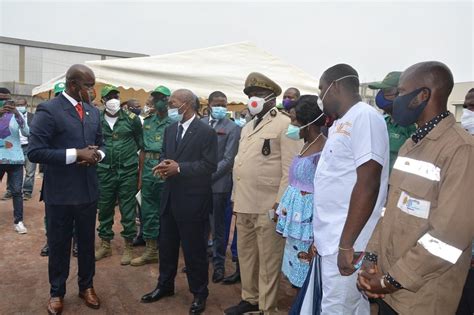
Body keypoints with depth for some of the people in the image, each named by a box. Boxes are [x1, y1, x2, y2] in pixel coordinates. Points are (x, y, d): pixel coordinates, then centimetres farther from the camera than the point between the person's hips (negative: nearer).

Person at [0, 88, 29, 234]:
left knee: (16, 191, 4)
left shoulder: (16, 114, 2)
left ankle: (18, 221, 12)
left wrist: (18, 115, -21)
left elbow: (27, 133, -10)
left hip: (15, 159, 0)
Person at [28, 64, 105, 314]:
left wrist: (97, 155, -8)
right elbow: (35, 152, -18)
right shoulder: (48, 110, -12)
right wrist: (76, 154, -24)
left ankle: (86, 286, 38)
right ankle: (57, 293, 34)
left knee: (87, 242, 18)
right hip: (60, 193, -5)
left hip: (88, 190, 5)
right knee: (59, 245, 13)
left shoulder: (93, 111, 7)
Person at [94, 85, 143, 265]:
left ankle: (128, 246, 18)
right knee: (104, 208, 11)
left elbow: (141, 143, 6)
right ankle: (105, 244, 27)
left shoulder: (131, 118, -1)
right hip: (104, 171, 2)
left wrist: (139, 165, 4)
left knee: (128, 210, 4)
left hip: (128, 171, -2)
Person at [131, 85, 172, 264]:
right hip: (148, 171, 5)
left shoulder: (173, 122, -3)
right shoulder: (147, 121, 13)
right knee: (148, 211, 10)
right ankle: (150, 250, 21)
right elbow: (143, 149, 14)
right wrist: (140, 174, 12)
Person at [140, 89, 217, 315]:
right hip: (170, 197, 7)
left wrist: (179, 168, -21)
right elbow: (165, 156, 15)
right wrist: (163, 165, -8)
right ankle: (164, 285, 37)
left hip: (193, 200, -6)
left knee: (194, 248, 6)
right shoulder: (170, 129, 11)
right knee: (166, 245, 18)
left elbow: (210, 165, -17)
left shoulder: (206, 132, -11)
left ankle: (199, 293, 25)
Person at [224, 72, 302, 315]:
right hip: (244, 205, 8)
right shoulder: (247, 127, 17)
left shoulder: (285, 125, -8)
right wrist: (236, 198, 16)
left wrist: (280, 203, -18)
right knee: (246, 255, 19)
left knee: (268, 260, 4)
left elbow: (290, 168, -14)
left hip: (268, 207, -8)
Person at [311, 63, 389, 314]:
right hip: (332, 238, 9)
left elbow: (368, 184, -21)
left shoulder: (365, 116, -14)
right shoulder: (341, 123, 15)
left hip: (346, 242, -9)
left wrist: (346, 244, -21)